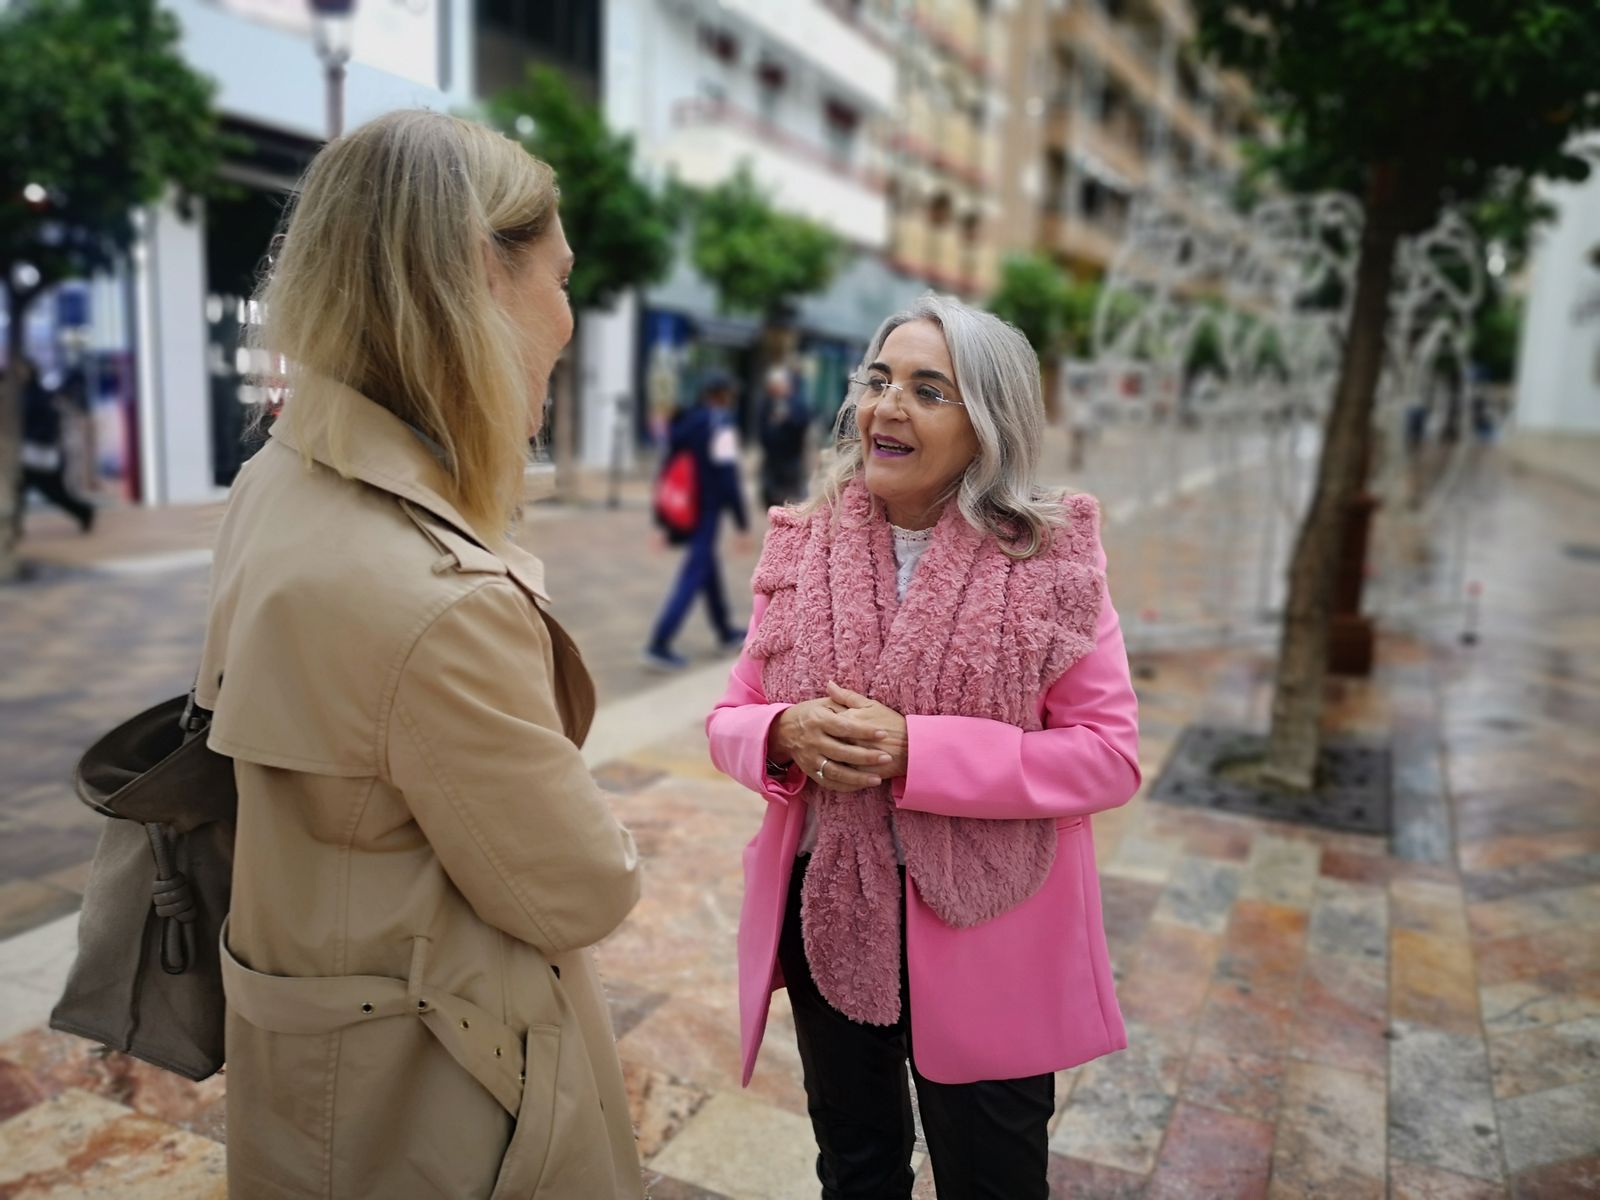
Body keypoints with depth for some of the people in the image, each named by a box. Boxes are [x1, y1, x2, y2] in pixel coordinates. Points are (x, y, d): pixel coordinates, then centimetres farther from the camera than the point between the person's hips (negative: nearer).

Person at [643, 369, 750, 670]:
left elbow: (667, 469, 8)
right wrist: (743, 523, -12)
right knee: (691, 581, -6)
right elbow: (728, 476, -17)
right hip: (706, 513, -8)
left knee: (709, 567, 22)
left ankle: (725, 631, 35)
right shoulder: (721, 424, -12)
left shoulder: (683, 422, 8)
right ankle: (659, 646, -10)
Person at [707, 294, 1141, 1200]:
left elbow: (1112, 754, -14)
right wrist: (786, 735, -21)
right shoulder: (803, 546, -3)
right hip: (824, 920, 3)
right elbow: (732, 717, 3)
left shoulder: (1050, 557, -12)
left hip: (985, 938, -3)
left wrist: (915, 751, -25)